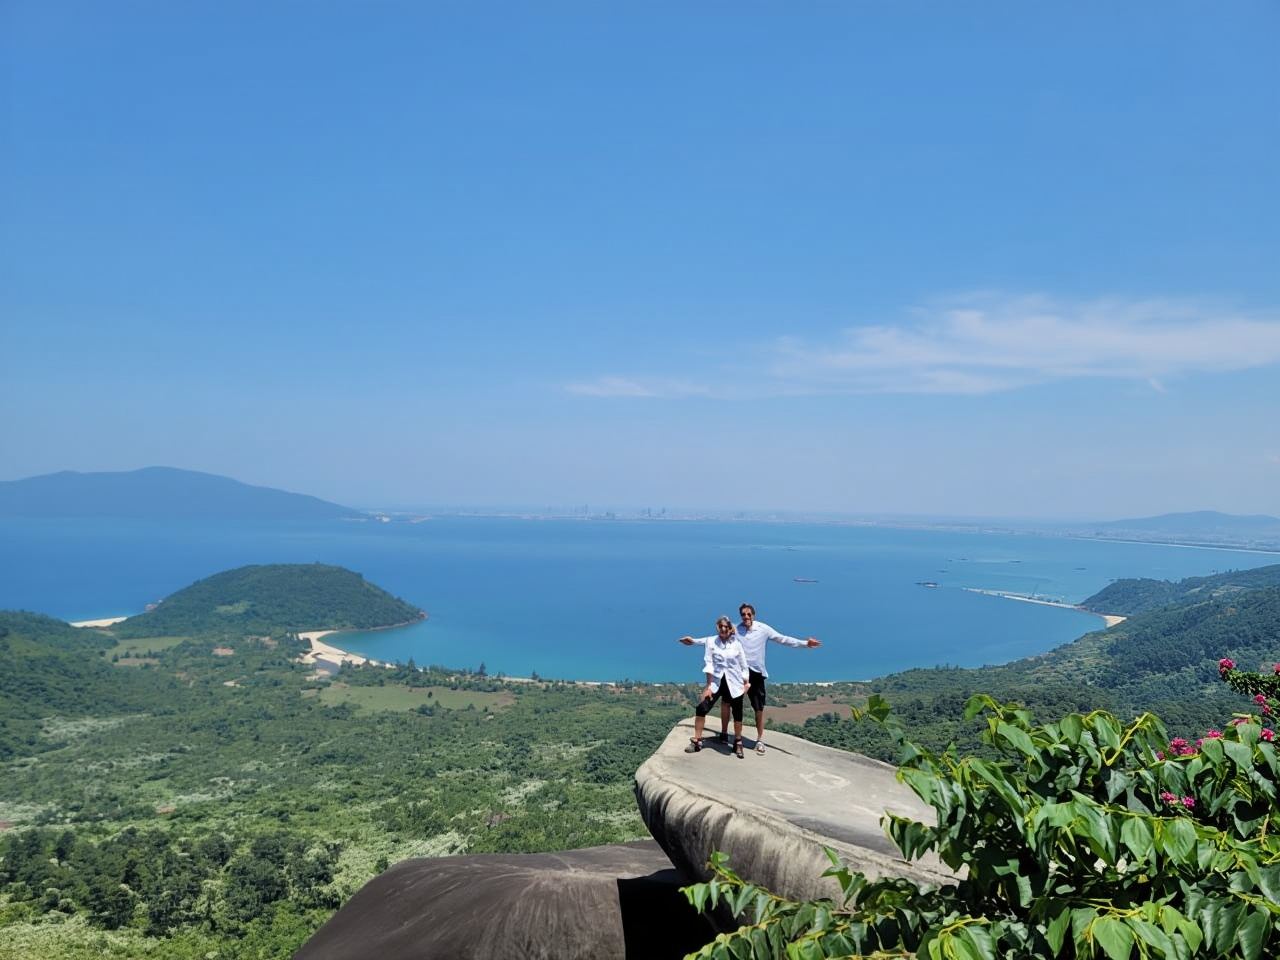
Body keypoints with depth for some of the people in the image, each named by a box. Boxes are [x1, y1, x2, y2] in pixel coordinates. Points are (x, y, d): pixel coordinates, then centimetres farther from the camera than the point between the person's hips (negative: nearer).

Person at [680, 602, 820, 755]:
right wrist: (694, 641, -2)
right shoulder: (735, 630, -4)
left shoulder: (763, 629, -6)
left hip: (756, 673, -1)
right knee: (726, 701, 1)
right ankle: (724, 734, 18)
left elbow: (782, 639, -7)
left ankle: (760, 740, 19)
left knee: (759, 708, 6)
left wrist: (804, 643, -15)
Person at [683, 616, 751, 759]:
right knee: (701, 709, -9)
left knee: (737, 713, 6)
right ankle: (696, 741, 5)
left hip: (734, 683, 0)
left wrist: (746, 682, 5)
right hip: (716, 682, 0)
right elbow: (708, 664, -5)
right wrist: (709, 686, -8)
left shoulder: (737, 643, -2)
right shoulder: (711, 641, -3)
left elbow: (743, 664, 5)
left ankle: (738, 743, 26)